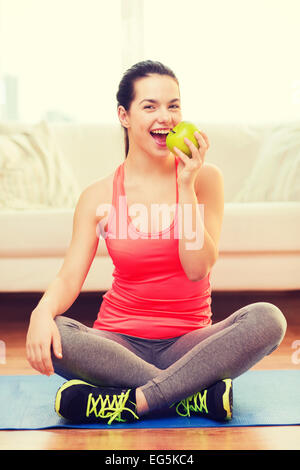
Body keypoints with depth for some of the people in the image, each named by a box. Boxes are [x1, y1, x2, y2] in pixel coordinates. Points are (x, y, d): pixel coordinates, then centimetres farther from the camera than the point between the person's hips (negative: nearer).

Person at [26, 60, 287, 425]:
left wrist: (186, 186, -14)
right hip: (121, 344, 1)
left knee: (268, 319, -28)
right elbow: (69, 277, -4)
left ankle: (132, 402, -30)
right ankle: (196, 397, -27)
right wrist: (42, 311, -27)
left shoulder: (205, 179, 1)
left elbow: (198, 268, -9)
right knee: (48, 336, -30)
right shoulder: (98, 196, 2)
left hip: (189, 342, 0)